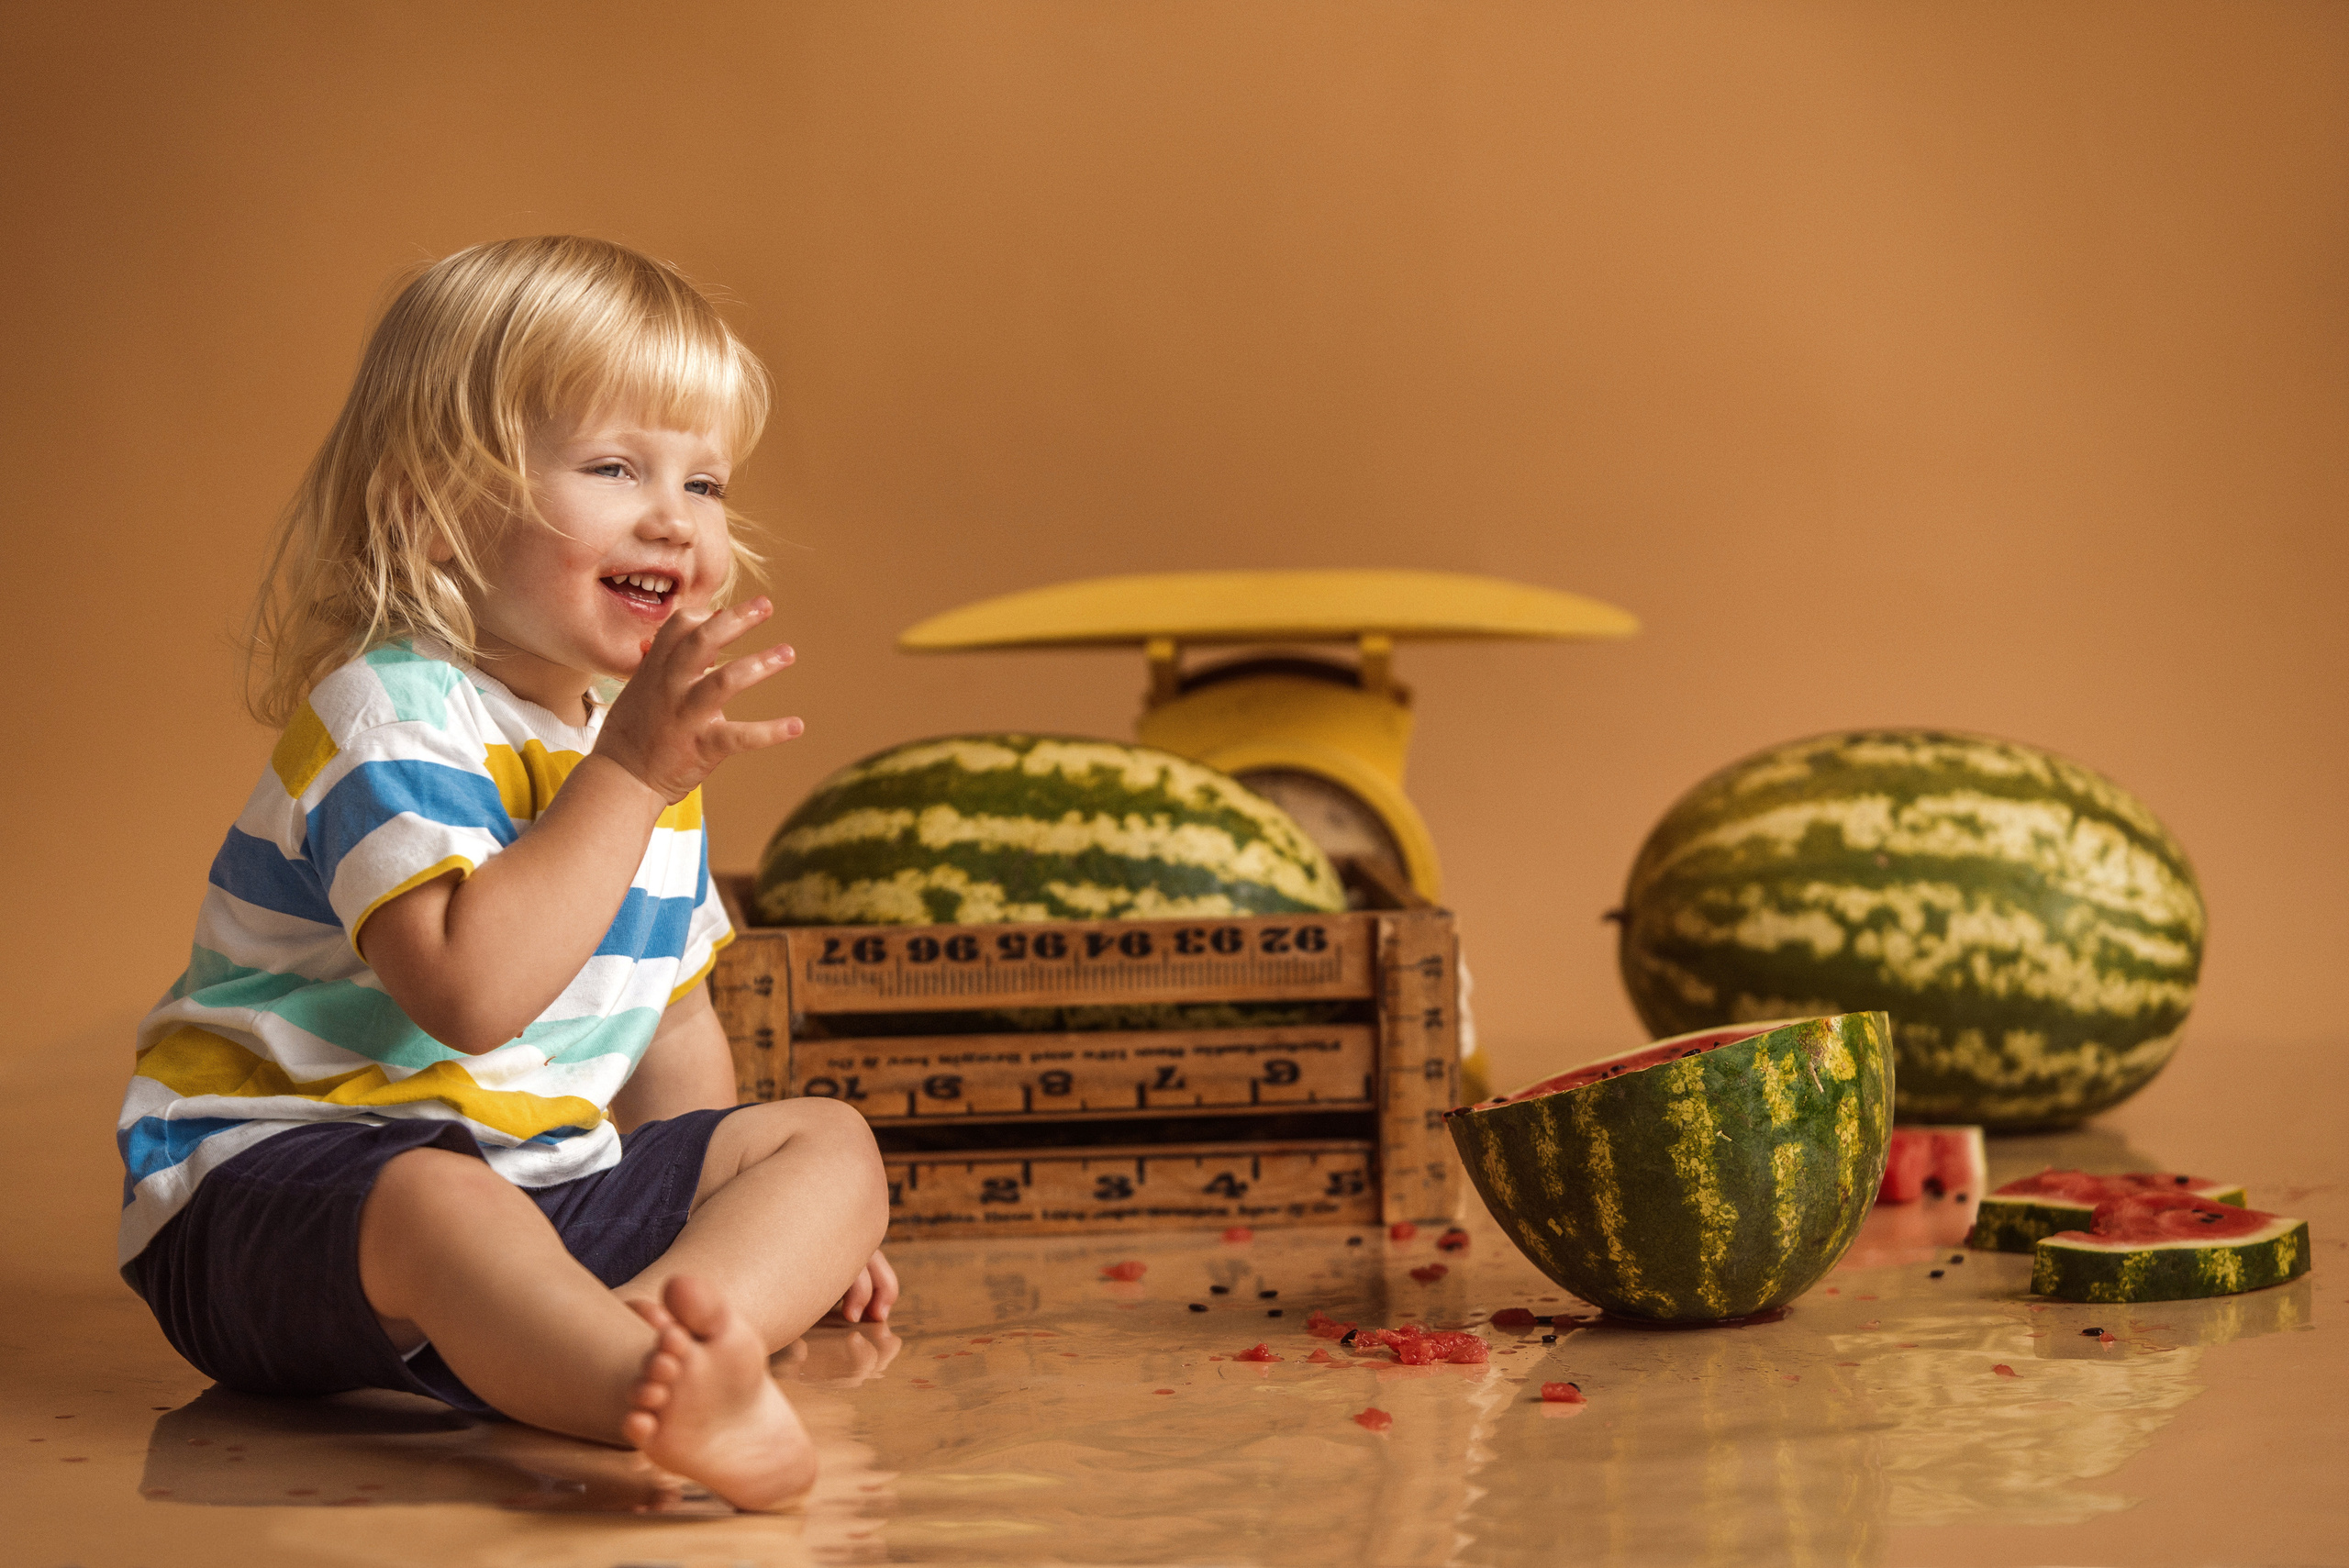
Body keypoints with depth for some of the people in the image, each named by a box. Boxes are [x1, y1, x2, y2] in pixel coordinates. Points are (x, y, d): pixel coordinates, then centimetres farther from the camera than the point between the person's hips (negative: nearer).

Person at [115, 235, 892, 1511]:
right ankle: (669, 1391, -67)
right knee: (431, 1201, -40)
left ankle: (660, 1315, -37)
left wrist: (757, 1210, 13)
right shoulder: (391, 715, -16)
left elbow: (667, 1020, 22)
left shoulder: (644, 738, 12)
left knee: (829, 1141, -4)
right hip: (271, 1187, -8)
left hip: (547, 1185, 9)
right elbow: (470, 993, -32)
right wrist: (628, 776, -30)